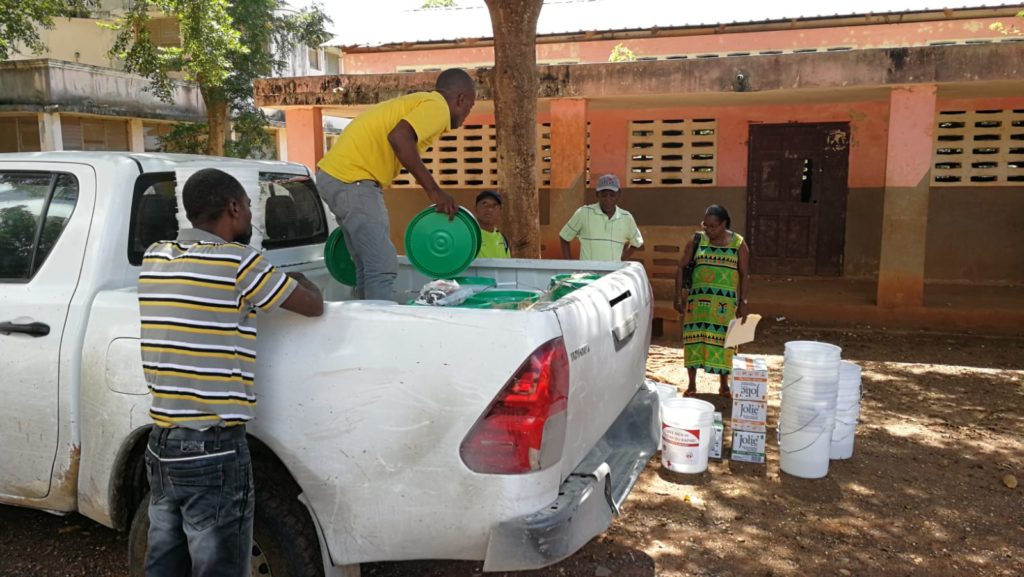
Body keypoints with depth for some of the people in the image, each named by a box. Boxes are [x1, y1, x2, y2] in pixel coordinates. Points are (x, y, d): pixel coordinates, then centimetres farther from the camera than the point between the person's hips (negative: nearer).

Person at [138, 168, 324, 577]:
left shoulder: (153, 258, 5)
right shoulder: (237, 261, -14)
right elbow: (314, 306, -4)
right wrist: (295, 279, 16)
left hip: (160, 447, 7)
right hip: (214, 452, -7)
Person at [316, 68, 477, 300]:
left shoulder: (417, 102, 25)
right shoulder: (437, 107, -4)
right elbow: (399, 137, -24)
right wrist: (434, 191, -20)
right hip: (352, 179, -10)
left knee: (369, 265, 16)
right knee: (383, 267, -11)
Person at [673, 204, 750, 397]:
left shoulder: (738, 244, 2)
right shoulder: (697, 241, 3)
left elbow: (745, 274, 3)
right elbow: (682, 267, 5)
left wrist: (743, 302, -3)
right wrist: (678, 296, 0)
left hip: (726, 301, -1)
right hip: (698, 298, 1)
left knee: (723, 339, 2)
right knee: (695, 338, 0)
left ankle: (724, 384, 17)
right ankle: (691, 384, 11)